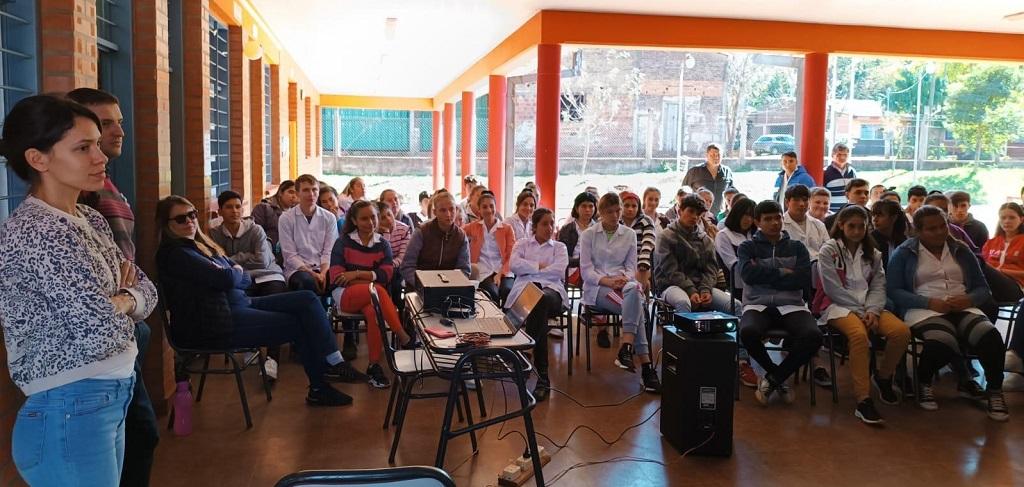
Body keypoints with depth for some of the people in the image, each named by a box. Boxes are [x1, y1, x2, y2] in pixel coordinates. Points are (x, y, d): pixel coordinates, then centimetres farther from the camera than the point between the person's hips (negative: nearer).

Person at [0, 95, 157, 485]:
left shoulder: (89, 219, 8)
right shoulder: (36, 232, -21)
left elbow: (145, 289, 9)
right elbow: (102, 332, -26)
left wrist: (118, 301, -12)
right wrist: (121, 305, -5)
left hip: (110, 400, 9)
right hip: (70, 413, -9)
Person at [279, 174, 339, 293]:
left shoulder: (329, 218, 8)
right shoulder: (286, 218, 1)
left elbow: (329, 252, 2)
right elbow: (290, 255, -4)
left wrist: (323, 273, -17)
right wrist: (312, 274, -17)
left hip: (323, 269, 2)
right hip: (297, 270, -2)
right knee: (307, 281, -37)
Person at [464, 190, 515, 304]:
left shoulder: (507, 229, 13)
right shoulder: (473, 227, 17)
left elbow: (511, 256, 5)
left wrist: (500, 274, -8)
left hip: (503, 271, 0)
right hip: (483, 272, 0)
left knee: (508, 291, -32)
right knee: (493, 293, -32)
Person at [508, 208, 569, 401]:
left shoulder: (559, 247, 25)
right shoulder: (522, 244, 27)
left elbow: (559, 271, 4)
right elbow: (514, 265, 5)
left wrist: (530, 268, 6)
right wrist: (540, 266, 1)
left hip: (551, 290, 0)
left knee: (542, 300, -42)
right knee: (538, 306, -39)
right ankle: (542, 376, -37)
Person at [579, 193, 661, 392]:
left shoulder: (630, 234, 13)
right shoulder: (588, 234, 5)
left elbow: (631, 266, 10)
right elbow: (586, 269, -2)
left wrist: (624, 278, -14)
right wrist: (607, 281, -19)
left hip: (623, 282, 3)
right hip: (597, 287, -3)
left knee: (633, 290, -38)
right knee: (635, 306, -33)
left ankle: (626, 350, -44)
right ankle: (646, 365, -36)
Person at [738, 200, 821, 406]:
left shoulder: (797, 247, 16)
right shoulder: (748, 247, 12)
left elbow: (804, 279, -1)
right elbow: (748, 273, -9)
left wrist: (764, 276, -6)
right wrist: (783, 273, -3)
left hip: (791, 305, 2)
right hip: (758, 304, -1)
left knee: (813, 336, -31)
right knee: (748, 332, -36)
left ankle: (772, 379, -7)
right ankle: (780, 377, -5)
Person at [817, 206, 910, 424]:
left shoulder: (872, 253, 17)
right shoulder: (829, 250, 0)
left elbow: (878, 286, 7)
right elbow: (834, 289, -8)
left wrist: (872, 311, -12)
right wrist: (860, 311, -14)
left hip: (868, 306, 5)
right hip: (839, 306, -5)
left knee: (902, 331, -23)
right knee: (859, 334, -37)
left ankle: (883, 377, 6)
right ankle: (863, 401, -35)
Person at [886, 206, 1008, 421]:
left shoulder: (961, 251, 16)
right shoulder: (904, 253, 5)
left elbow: (983, 288, 14)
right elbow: (893, 290, -4)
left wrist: (968, 299, -10)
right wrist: (929, 302, -16)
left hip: (963, 309, 4)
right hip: (923, 311, -3)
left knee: (990, 337, -30)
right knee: (943, 343, -37)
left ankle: (995, 390, -4)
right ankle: (924, 383, -4)